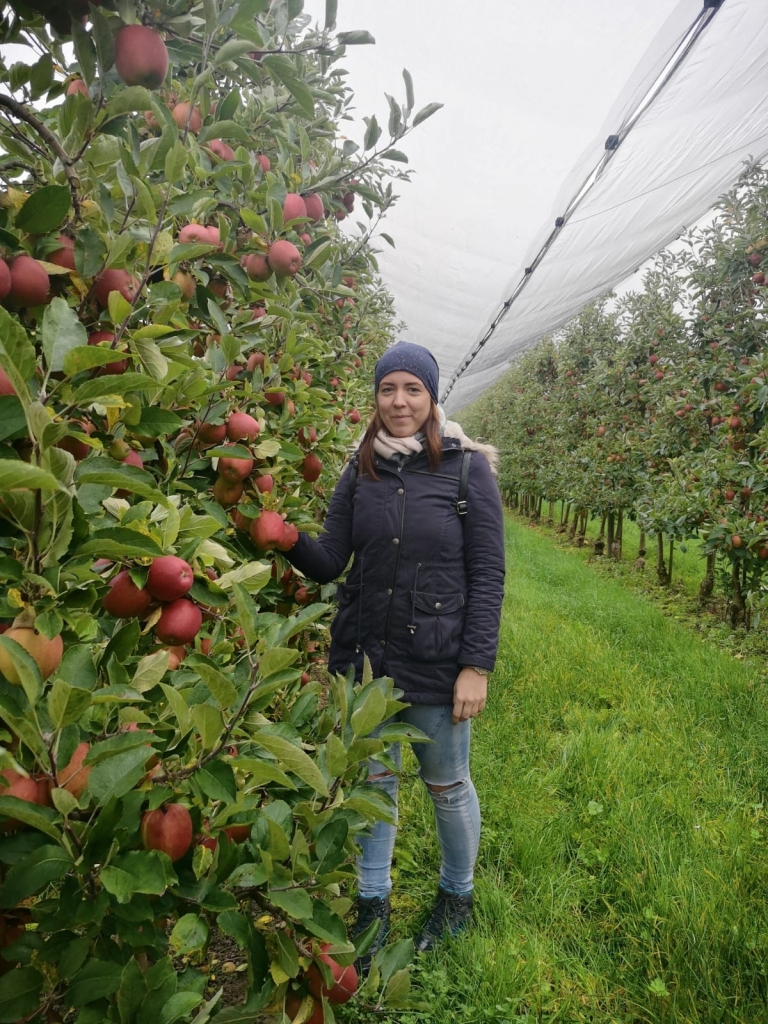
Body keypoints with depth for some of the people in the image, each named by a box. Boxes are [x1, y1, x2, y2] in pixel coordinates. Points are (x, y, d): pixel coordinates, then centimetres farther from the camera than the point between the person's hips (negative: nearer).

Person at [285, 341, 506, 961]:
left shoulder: (467, 469, -7)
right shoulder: (361, 472, 2)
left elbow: (487, 576, -8)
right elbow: (329, 564, -1)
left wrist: (477, 665, -12)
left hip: (438, 663, -3)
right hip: (367, 655, 3)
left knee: (447, 785, 15)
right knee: (372, 779, 16)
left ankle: (457, 896, 41)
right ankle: (373, 905, 37)